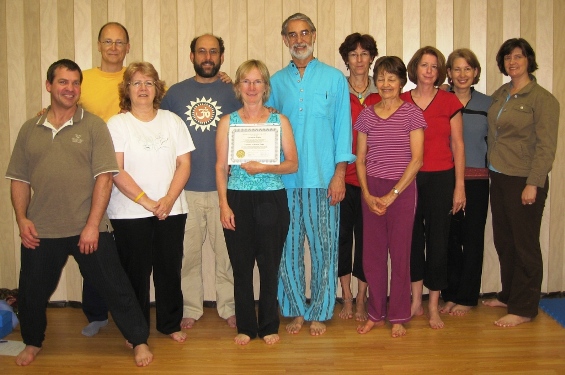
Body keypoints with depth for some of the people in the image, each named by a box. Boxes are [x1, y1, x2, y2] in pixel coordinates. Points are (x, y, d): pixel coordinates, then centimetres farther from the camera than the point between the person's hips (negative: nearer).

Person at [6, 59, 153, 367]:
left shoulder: (93, 125, -2)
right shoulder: (29, 130, 10)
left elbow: (104, 177, -8)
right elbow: (19, 179, 11)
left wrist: (92, 225, -14)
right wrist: (22, 219, -2)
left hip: (89, 229, -3)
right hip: (41, 232, 4)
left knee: (114, 287, 2)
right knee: (32, 291, 16)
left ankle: (139, 341, 19)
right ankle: (32, 342, 40)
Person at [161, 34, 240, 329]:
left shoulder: (232, 92, 6)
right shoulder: (175, 93, 8)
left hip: (224, 186, -1)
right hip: (185, 188, 1)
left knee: (228, 250, 5)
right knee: (187, 252, 8)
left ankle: (229, 306, 20)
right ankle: (190, 308, 22)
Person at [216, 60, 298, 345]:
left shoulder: (279, 121, 5)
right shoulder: (228, 122, 6)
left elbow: (293, 164, 1)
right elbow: (221, 168, 4)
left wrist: (264, 168, -16)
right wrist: (224, 205, -5)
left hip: (272, 201, 0)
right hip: (238, 201, 1)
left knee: (269, 265, 4)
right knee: (241, 266, 5)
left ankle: (269, 326, 20)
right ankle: (245, 327, 20)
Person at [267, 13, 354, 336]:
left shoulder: (334, 78, 5)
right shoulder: (276, 82, 11)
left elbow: (343, 127, 1)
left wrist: (339, 173, -5)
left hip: (323, 179, -2)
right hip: (285, 179, 2)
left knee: (324, 248, 3)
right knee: (288, 248, 6)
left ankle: (320, 312, 18)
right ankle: (296, 310, 21)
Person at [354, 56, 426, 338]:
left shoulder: (412, 114, -2)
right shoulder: (367, 115, 7)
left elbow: (416, 159, -7)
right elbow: (360, 159, 8)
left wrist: (391, 195, -11)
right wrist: (367, 194, -4)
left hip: (402, 190, -3)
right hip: (371, 190, 3)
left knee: (399, 254, 3)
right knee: (372, 254, 7)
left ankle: (398, 317, 16)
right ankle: (376, 313, 21)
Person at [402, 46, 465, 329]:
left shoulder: (449, 101, 2)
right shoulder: (401, 102, 5)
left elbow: (458, 145, 2)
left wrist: (459, 185, -2)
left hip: (441, 178, -1)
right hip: (409, 178, 1)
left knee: (437, 239, 3)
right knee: (412, 237, 7)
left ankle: (433, 306, 14)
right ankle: (416, 301, 21)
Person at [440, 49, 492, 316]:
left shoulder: (487, 104, 6)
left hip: (476, 179, 1)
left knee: (472, 238, 6)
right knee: (449, 237, 6)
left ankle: (466, 298, 17)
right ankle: (450, 295, 19)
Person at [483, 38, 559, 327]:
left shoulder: (542, 98, -9)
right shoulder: (498, 96, 11)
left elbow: (546, 146, -13)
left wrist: (533, 184, -17)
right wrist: (492, 170, 8)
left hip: (523, 181, -7)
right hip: (498, 178, 7)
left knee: (524, 245, 2)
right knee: (503, 241, 14)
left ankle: (523, 308, 13)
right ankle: (508, 295, 30)